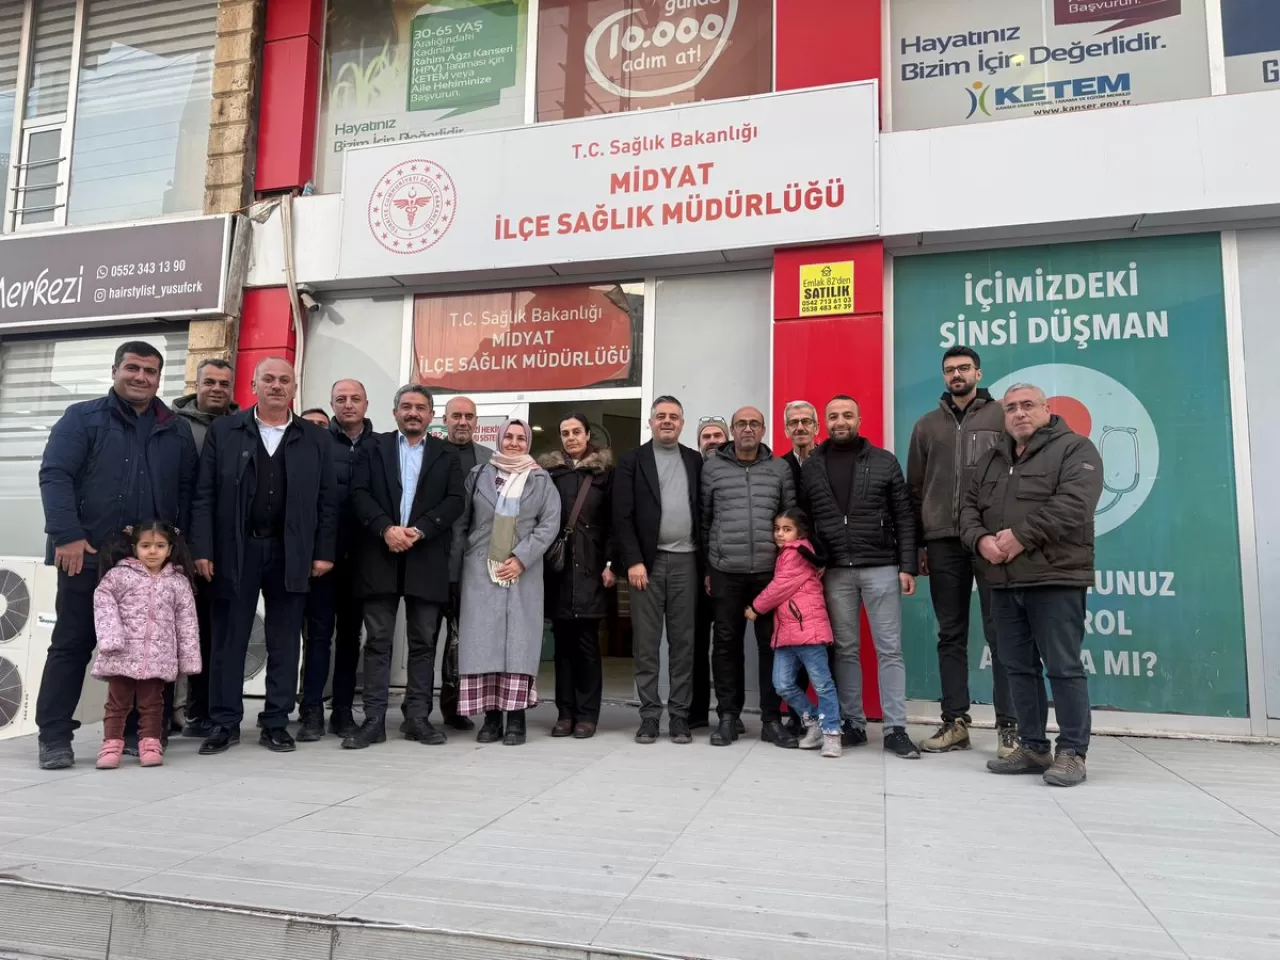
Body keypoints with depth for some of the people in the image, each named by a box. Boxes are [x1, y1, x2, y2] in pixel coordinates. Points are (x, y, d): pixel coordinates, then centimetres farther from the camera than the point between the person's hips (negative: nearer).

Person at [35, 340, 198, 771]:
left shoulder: (177, 430, 12)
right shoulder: (82, 418, 3)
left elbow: (187, 489, 12)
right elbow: (54, 475, -6)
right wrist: (67, 535, -16)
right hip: (87, 555, -2)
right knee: (72, 644, 3)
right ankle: (54, 735, 11)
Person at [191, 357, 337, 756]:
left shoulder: (315, 438, 7)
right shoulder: (223, 431, 5)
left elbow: (326, 500, 6)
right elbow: (204, 495, 1)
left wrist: (323, 552, 0)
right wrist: (202, 549, -6)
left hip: (291, 553, 1)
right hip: (235, 550, 0)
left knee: (285, 642, 6)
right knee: (228, 639, 6)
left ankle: (276, 723, 16)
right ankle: (225, 723, 16)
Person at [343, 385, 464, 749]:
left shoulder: (446, 455, 11)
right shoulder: (374, 448, 12)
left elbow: (454, 501, 0)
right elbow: (359, 493, 0)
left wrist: (419, 530, -13)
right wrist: (386, 529, -14)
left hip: (426, 559, 0)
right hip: (379, 556, 0)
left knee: (423, 642, 4)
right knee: (377, 640, 1)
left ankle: (417, 718, 12)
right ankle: (374, 720, 6)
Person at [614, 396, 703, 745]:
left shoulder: (696, 462, 11)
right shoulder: (632, 461, 4)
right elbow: (622, 516, -2)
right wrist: (633, 561, -11)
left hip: (686, 561, 2)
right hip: (648, 560, -2)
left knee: (683, 642, 4)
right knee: (646, 643, 1)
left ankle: (679, 715, 11)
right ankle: (649, 715, 9)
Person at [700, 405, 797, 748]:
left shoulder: (780, 469, 8)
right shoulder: (712, 467, 5)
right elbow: (703, 519, 6)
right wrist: (705, 566, 3)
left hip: (770, 571, 1)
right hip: (725, 572, 0)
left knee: (772, 643, 4)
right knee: (727, 643, 5)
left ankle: (772, 719, 14)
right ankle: (728, 717, 16)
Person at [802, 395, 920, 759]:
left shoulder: (884, 461, 4)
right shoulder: (811, 467, 7)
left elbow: (904, 518, 2)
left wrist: (907, 566, -4)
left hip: (880, 568, -1)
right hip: (835, 572, 1)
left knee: (889, 649, 1)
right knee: (845, 650, 8)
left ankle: (895, 729, 7)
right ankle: (853, 724, 17)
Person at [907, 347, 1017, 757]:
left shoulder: (1002, 417, 6)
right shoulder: (926, 425, 14)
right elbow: (914, 489, 13)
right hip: (943, 542, 3)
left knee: (1001, 634, -1)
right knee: (951, 635, 7)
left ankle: (1008, 726, 6)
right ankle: (955, 722, 14)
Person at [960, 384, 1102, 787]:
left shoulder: (1075, 449, 0)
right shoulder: (992, 459, 20)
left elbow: (1072, 505, -15)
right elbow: (969, 508, 13)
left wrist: (1021, 536, -17)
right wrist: (981, 540, -8)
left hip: (1055, 579, -6)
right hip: (1004, 582, 7)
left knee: (1064, 669, -3)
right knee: (1020, 668, 11)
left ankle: (1072, 753, 6)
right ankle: (1032, 747, 21)